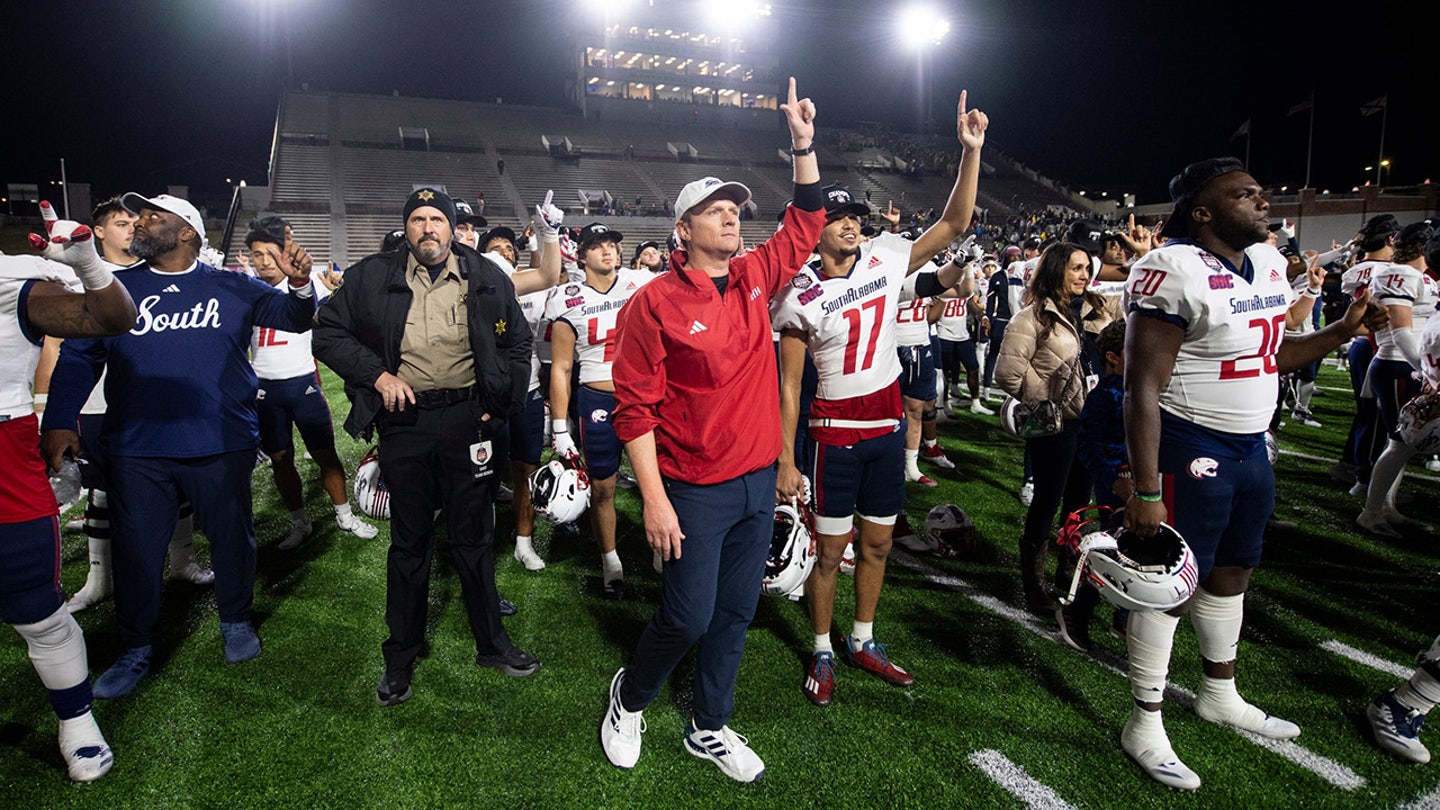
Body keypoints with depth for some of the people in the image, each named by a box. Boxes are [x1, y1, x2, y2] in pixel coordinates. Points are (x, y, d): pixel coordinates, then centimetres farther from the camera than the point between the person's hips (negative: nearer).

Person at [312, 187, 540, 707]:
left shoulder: (486, 278, 5)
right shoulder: (372, 277, 3)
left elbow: (518, 343, 11)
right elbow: (328, 333, 6)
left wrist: (500, 406, 3)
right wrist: (377, 374, -8)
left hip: (468, 421, 0)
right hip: (404, 422, 0)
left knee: (474, 537, 10)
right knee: (409, 542, 11)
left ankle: (491, 643, 26)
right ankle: (400, 657, 27)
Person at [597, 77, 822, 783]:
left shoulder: (753, 279, 4)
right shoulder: (655, 303, -12)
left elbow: (805, 225, 16)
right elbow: (636, 408, -13)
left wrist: (804, 145, 7)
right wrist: (654, 500, -16)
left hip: (759, 482, 6)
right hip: (695, 489, -6)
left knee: (736, 613, 14)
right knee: (689, 617, 3)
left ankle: (710, 728, 33)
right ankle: (630, 698, 33)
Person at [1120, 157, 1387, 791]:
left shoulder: (1269, 262, 10)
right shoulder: (1174, 271, -19)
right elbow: (1142, 388, -23)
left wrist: (1343, 331, 10)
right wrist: (1145, 491, -25)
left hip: (1250, 447, 9)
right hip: (1190, 453, -9)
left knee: (1231, 572, 21)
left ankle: (1220, 695, 42)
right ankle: (1144, 725, 16)